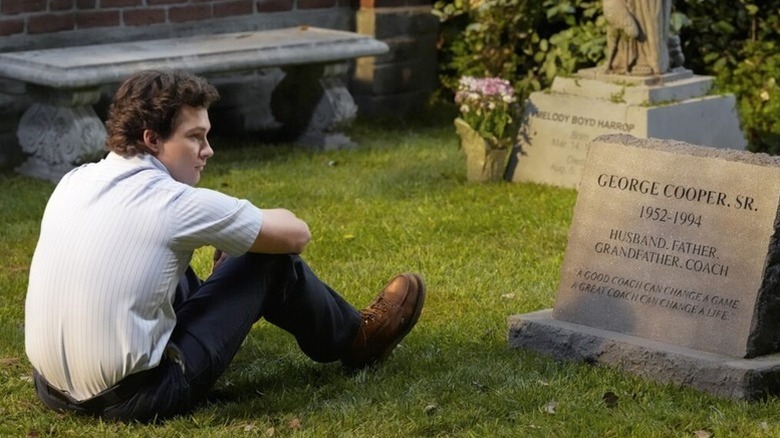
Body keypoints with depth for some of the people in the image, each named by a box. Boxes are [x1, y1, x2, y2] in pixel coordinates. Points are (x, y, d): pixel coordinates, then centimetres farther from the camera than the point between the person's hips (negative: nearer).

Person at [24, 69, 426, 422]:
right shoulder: (176, 204, -15)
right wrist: (258, 219, 22)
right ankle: (353, 342, 31)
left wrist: (233, 231, 32)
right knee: (271, 258, 5)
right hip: (133, 398, -7)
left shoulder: (74, 182, 5)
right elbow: (296, 235, 0)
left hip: (53, 390, 7)